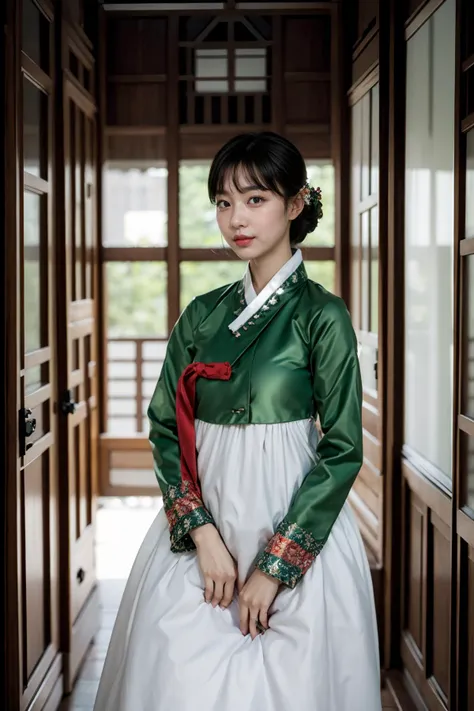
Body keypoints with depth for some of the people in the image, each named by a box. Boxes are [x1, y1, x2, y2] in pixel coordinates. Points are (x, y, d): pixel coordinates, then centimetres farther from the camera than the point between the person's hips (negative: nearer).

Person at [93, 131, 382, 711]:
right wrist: (202, 533, -9)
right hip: (200, 519, 4)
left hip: (293, 526, -3)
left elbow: (342, 451, -10)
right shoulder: (202, 315, 6)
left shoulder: (321, 316, -7)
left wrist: (275, 566, -12)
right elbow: (165, 427, 5)